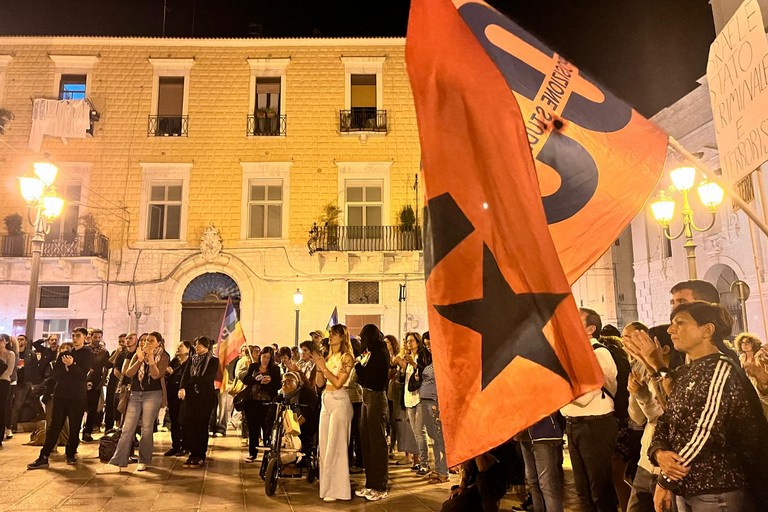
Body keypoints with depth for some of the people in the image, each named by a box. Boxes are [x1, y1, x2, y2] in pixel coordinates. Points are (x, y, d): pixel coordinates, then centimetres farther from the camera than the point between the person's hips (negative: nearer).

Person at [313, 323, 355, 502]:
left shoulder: (347, 357, -8)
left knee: (335, 445, -4)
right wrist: (318, 367, -4)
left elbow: (338, 382, -16)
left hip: (339, 401, -8)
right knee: (325, 445, 11)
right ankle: (327, 485, 21)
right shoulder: (328, 357, 13)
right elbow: (320, 383, 10)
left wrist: (324, 367, -13)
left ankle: (337, 489, 4)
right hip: (326, 401, 8)